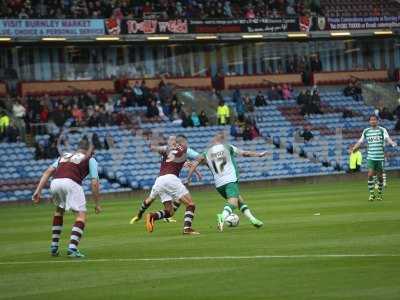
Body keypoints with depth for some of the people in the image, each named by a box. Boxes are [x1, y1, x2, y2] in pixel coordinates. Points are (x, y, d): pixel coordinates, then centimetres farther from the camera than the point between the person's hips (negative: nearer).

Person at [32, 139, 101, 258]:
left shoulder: (64, 156, 35)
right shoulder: (90, 160, 23)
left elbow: (48, 172, 22)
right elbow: (94, 182, 13)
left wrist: (38, 191, 16)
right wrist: (96, 204, 20)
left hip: (55, 182, 5)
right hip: (71, 182, -5)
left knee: (59, 210, 30)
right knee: (81, 215, 0)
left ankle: (54, 246, 26)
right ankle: (72, 248, -18)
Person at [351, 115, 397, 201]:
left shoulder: (382, 130, 0)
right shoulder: (366, 131, 8)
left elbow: (387, 138, -14)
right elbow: (360, 141, 16)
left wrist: (392, 143, -35)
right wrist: (353, 149, 8)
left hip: (380, 157, -1)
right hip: (370, 157, 1)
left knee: (380, 176, 4)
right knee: (370, 175, -12)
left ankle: (380, 194, 20)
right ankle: (372, 194, -5)